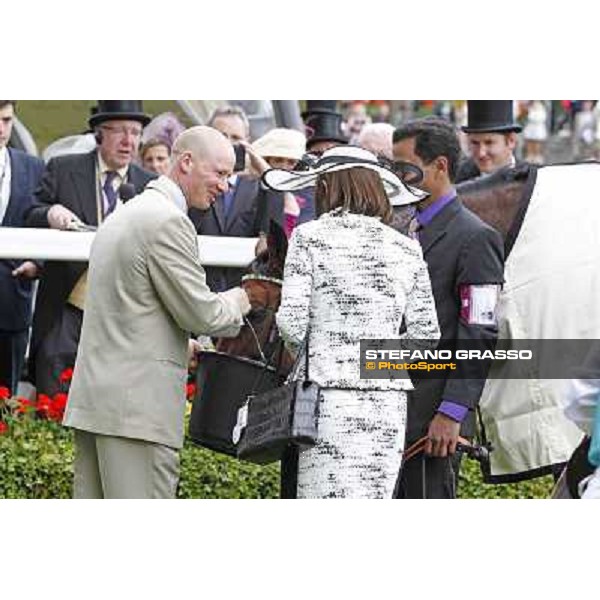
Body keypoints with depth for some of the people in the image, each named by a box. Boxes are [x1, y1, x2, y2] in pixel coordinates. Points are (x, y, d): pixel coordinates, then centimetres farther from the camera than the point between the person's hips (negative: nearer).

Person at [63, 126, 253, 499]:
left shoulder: (124, 215, 21)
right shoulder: (167, 221, -12)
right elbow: (200, 313, -12)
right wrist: (241, 300, 7)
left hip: (93, 398, 10)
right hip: (138, 404, -10)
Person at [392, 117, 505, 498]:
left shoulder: (474, 238, -9)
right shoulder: (410, 232, 18)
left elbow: (479, 337, -15)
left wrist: (452, 413, -20)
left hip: (433, 420, -8)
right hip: (391, 413, 8)